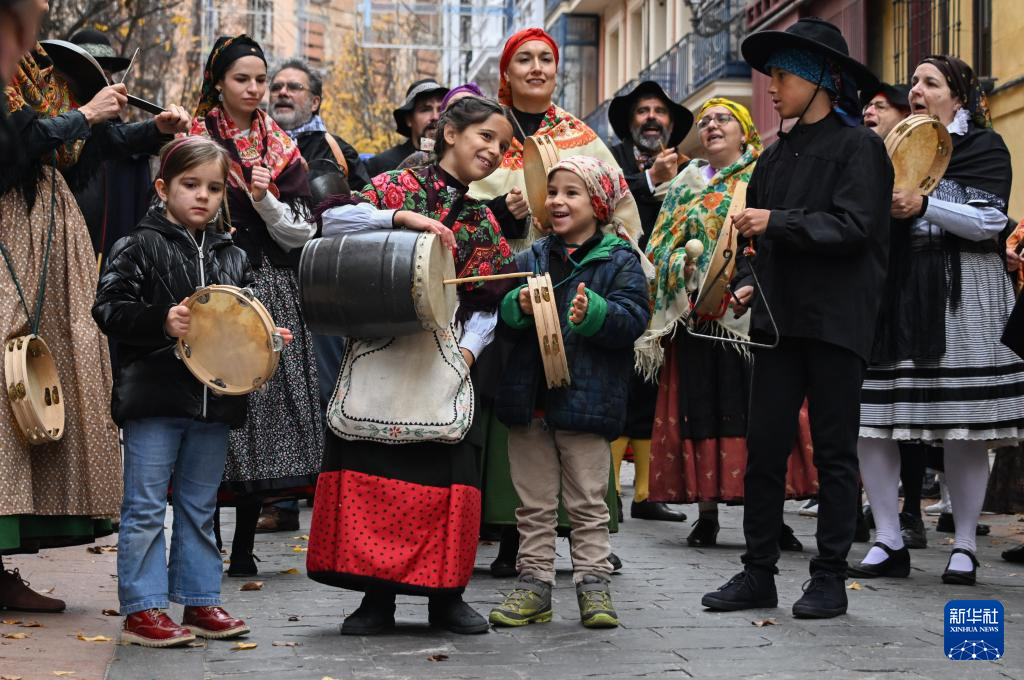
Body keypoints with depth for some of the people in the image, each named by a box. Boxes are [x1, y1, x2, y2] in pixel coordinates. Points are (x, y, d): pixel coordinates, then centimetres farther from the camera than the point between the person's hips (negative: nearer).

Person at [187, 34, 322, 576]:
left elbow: (301, 232, 6)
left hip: (272, 292, 3)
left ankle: (244, 547, 8)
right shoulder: (193, 141, 3)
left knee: (264, 401, 0)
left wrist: (265, 199, -9)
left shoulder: (281, 148, 13)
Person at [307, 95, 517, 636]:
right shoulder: (399, 186, 3)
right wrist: (402, 216, -19)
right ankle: (377, 594, 6)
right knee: (372, 469, -4)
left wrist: (468, 348, -6)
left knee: (448, 472, -1)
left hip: (444, 356, 3)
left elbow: (488, 305, 10)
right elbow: (332, 221, -11)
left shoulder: (483, 224, 14)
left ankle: (446, 595, 12)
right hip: (380, 349, -3)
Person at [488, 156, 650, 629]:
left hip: (586, 400, -4)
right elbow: (499, 315, 8)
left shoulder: (620, 261, -1)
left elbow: (633, 319, -12)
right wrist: (518, 306, -13)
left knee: (587, 503, 4)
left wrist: (592, 314, -28)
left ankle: (594, 585, 11)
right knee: (534, 503, 10)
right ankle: (534, 583, 16)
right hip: (529, 398, 4)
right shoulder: (531, 258, 11)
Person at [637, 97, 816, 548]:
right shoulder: (685, 186, 20)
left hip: (749, 312, -3)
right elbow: (662, 248, 17)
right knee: (700, 406, 0)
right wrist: (682, 266, -2)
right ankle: (707, 511, 4)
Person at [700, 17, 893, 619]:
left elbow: (854, 226, -15)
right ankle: (759, 573, 11)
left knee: (834, 451, 2)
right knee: (764, 446, 3)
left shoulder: (859, 146, -4)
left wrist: (777, 223, -17)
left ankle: (830, 579, 10)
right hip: (781, 320, 6)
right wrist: (748, 281, 4)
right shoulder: (776, 157, 16)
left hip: (837, 321, -6)